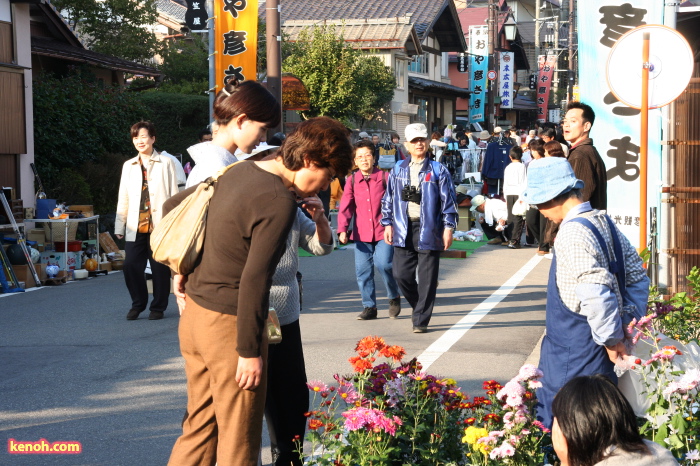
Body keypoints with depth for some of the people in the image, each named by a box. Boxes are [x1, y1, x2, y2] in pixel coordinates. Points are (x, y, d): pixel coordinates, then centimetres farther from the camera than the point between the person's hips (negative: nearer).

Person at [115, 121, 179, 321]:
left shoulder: (166, 163, 2)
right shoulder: (128, 166, 12)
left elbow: (174, 195, 0)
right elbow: (123, 198, 13)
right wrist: (119, 226, 9)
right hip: (136, 227, 3)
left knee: (159, 268, 1)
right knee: (131, 266, -3)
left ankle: (158, 307, 16)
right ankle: (138, 304, 16)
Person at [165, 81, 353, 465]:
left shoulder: (238, 173, 8)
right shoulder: (280, 202, -18)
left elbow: (173, 206, 22)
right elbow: (253, 281, -23)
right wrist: (250, 351, -18)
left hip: (194, 314, 9)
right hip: (229, 324, -9)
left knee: (200, 426, 18)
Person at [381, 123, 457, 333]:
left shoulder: (438, 170, 1)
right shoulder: (398, 170, 11)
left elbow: (448, 201, 0)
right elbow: (388, 199, 15)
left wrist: (448, 227, -6)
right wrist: (387, 224, 8)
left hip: (428, 229, -3)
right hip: (403, 229, 3)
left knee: (427, 278, -1)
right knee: (401, 274, 0)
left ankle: (421, 320, 8)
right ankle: (419, 306, 25)